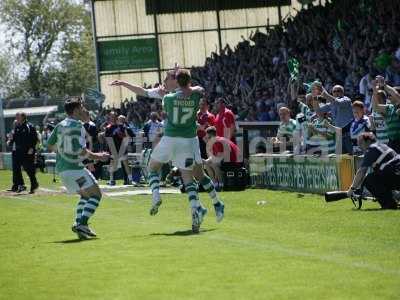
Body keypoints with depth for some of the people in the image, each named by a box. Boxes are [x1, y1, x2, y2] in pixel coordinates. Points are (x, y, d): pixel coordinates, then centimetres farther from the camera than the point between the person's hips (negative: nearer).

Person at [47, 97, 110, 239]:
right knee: (95, 194, -6)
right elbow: (81, 151, -20)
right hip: (74, 167, -9)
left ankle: (79, 224, 8)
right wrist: (98, 156, -10)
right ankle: (82, 224, -18)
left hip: (61, 168, 9)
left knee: (85, 194, 21)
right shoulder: (77, 125, -14)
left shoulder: (60, 125, 11)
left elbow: (50, 145, 19)